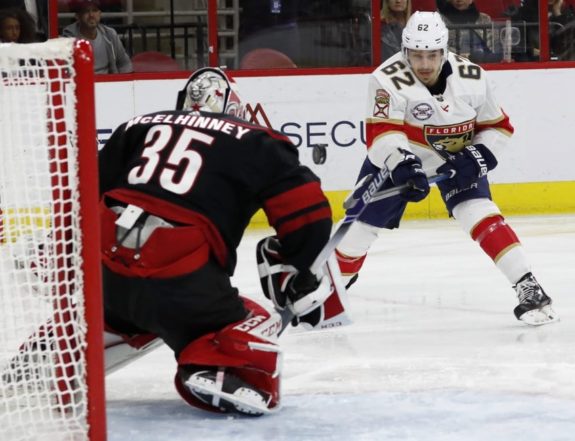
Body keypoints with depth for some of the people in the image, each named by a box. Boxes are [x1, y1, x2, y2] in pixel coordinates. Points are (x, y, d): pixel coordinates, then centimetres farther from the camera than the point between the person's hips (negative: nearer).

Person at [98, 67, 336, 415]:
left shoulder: (138, 127, 23)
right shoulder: (255, 142, 12)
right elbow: (305, 209, 4)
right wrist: (302, 272, 16)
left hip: (104, 262, 5)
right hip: (178, 278, -5)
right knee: (253, 328, 9)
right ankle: (217, 370, -20)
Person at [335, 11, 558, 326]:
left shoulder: (471, 78, -19)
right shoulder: (388, 80, -29)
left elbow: (498, 126, -6)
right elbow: (380, 133, -37)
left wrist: (477, 158, -22)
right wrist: (400, 164, -55)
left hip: (456, 158, 0)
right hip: (398, 159, 0)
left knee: (479, 214, -21)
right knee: (364, 225, 2)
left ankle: (528, 289, -21)